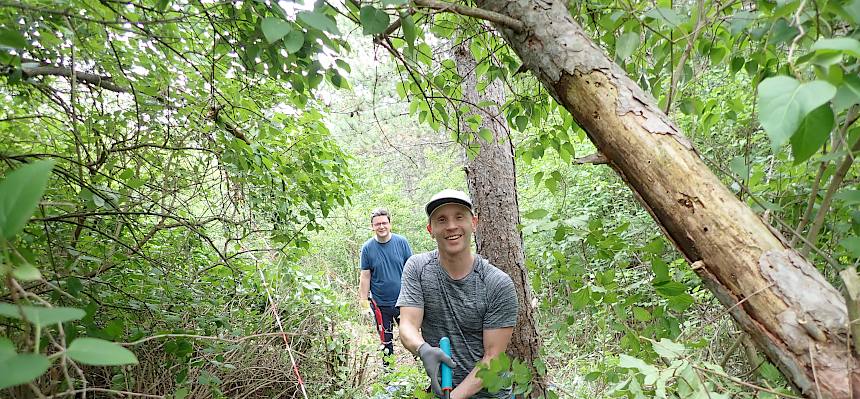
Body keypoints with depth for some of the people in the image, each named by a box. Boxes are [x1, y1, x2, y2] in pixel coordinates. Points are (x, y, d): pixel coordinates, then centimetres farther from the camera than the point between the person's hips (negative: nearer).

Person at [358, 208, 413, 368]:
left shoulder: (401, 242, -5)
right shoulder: (367, 248, -4)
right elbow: (365, 277, -2)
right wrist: (364, 302, -4)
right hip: (381, 304, 0)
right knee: (386, 340, 14)